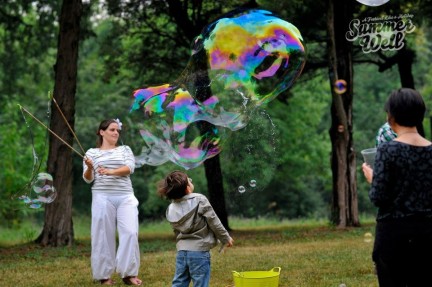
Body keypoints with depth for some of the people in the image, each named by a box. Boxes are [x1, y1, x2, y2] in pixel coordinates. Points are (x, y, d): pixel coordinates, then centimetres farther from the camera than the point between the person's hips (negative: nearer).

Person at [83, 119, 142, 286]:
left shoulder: (125, 150, 15)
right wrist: (89, 168, -17)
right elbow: (88, 179, 5)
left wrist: (111, 172, -19)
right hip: (103, 197, -1)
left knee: (130, 233, -9)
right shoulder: (92, 152, 10)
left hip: (125, 197, 2)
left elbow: (129, 168, -4)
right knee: (104, 235, -3)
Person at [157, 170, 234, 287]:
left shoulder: (171, 209, 3)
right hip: (199, 251, -5)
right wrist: (226, 238, 6)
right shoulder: (200, 200, -11)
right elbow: (214, 223, -6)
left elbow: (176, 232, 10)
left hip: (181, 252, 5)